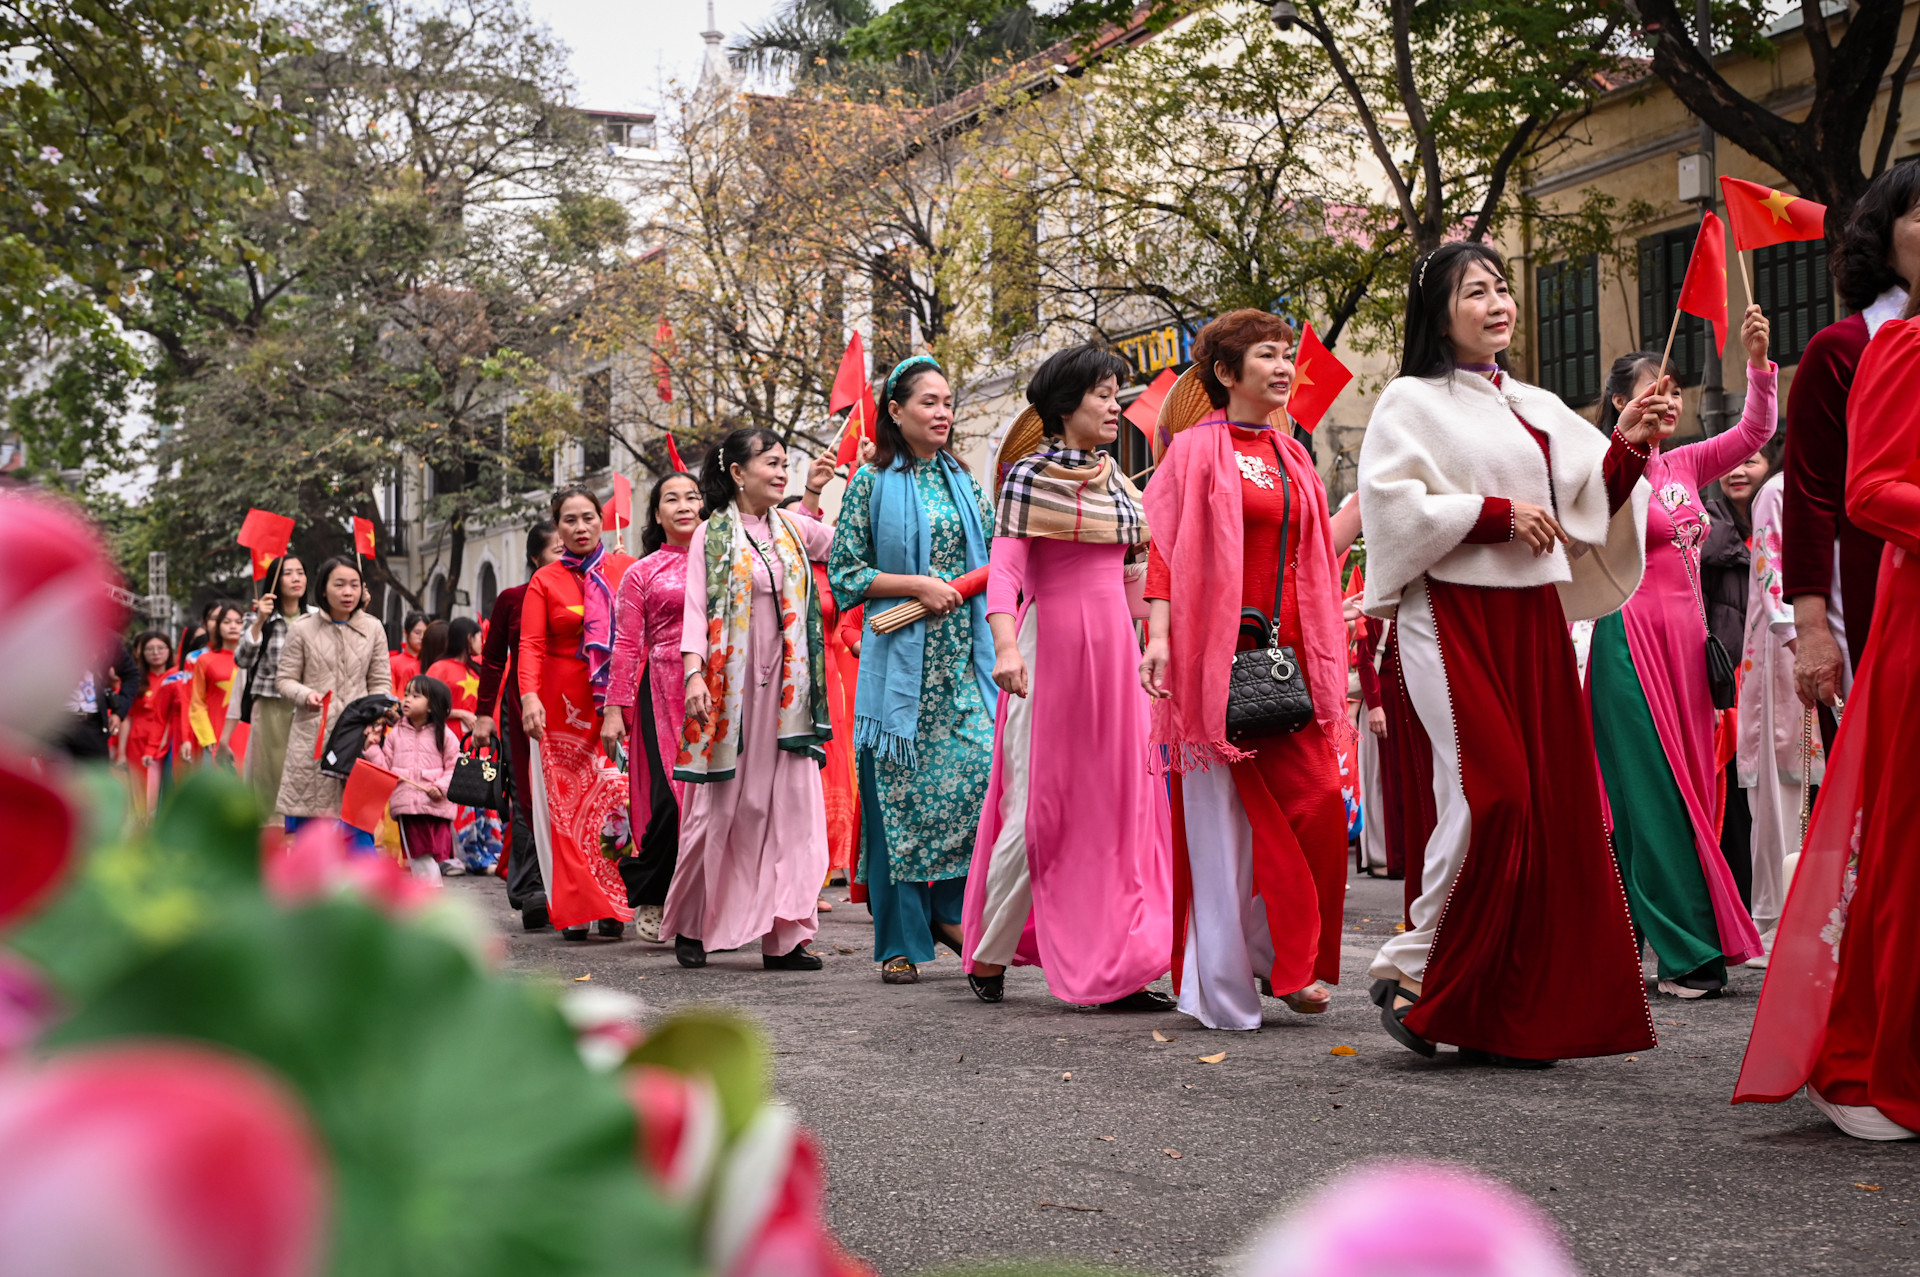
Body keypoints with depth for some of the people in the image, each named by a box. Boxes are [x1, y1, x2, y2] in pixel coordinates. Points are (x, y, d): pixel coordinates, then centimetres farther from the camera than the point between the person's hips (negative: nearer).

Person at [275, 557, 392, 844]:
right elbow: (285, 678, 6)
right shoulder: (302, 629, 4)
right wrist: (305, 695, -15)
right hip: (312, 735, -1)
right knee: (308, 821, 2)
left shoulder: (373, 629, 9)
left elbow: (381, 682, 11)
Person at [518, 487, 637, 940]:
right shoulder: (545, 581, 6)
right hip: (562, 706, 0)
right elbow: (531, 644, -4)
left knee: (617, 801, -6)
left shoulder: (626, 569, 7)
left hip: (618, 704, 0)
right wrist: (529, 695, -21)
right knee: (565, 804, -2)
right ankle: (575, 909, 2)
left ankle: (613, 906, 0)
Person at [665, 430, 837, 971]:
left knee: (789, 804, -3)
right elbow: (695, 608, -5)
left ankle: (783, 935, -1)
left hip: (785, 686, 3)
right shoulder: (712, 534, 1)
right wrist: (694, 674, -17)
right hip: (730, 684, -3)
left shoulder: (793, 529, 12)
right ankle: (690, 926, 18)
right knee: (722, 804, 2)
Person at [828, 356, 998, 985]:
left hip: (964, 656, 4)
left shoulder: (962, 480, 14)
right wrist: (918, 585, -11)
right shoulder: (873, 481, 2)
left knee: (977, 775, -9)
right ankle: (899, 940, 6)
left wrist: (960, 587, -1)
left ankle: (951, 909, 9)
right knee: (898, 792, -3)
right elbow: (845, 572, -2)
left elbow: (989, 558, 21)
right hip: (899, 658, -3)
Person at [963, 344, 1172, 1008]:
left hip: (1113, 649, 7)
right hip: (1050, 647, -7)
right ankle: (989, 954, 11)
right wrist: (1005, 647, -28)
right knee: (1038, 811, -4)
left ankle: (1116, 970, 5)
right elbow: (1004, 570, -14)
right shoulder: (1030, 475, -5)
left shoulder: (1116, 479, 15)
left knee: (1119, 805, 3)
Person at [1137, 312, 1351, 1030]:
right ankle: (1226, 986, 6)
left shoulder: (1292, 457, 17)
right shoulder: (1196, 448, -1)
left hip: (1286, 653, 6)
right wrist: (1159, 635, -17)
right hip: (1218, 652, -6)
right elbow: (1166, 545, -8)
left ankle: (1285, 960, 12)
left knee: (1315, 805, -3)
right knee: (1223, 811, -2)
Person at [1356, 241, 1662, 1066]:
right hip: (1452, 615, -6)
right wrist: (1493, 513, -14)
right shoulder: (1412, 402, 1)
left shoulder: (1538, 409, 19)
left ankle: (1513, 1011, 6)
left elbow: (1589, 504, 17)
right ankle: (1412, 973, -3)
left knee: (1546, 805, 1)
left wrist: (1628, 446, 0)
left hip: (1531, 618, 6)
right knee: (1488, 793, -17)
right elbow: (1390, 502, -11)